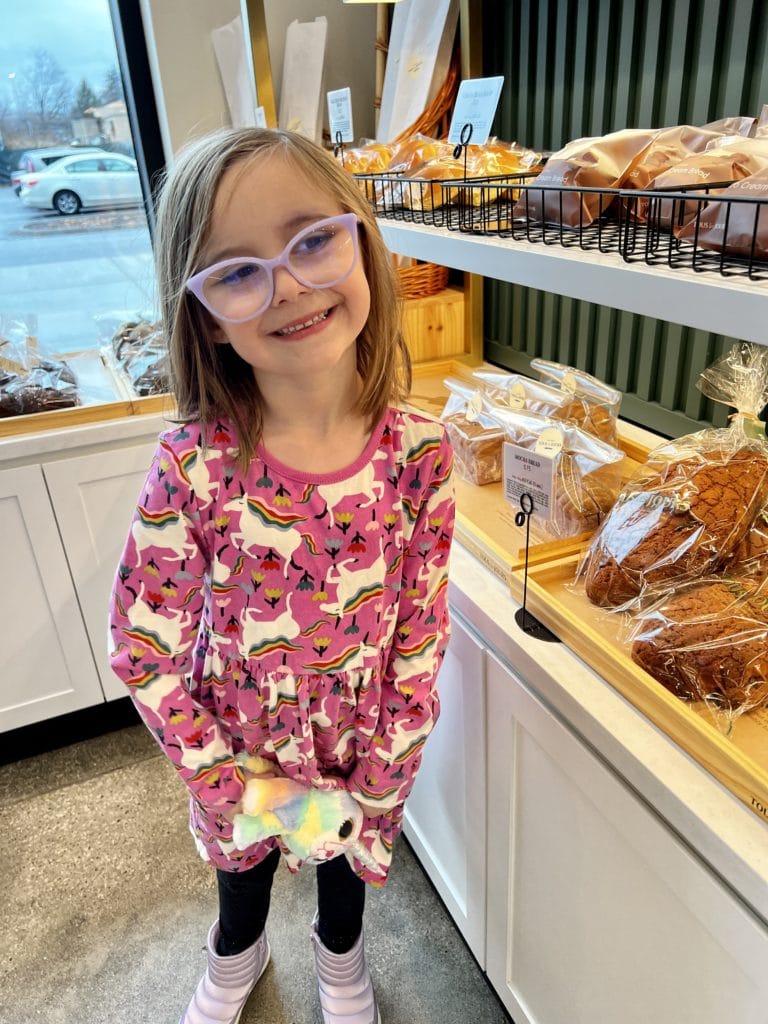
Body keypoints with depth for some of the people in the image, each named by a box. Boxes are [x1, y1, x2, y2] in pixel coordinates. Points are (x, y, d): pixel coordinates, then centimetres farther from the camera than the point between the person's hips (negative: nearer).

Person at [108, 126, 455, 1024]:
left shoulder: (418, 450, -23)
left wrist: (378, 779, -10)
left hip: (362, 739, 1)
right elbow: (142, 650, -18)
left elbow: (421, 632, -14)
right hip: (237, 744, 0)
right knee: (242, 861, 31)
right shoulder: (195, 465, -28)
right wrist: (229, 785, -14)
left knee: (347, 858, 30)